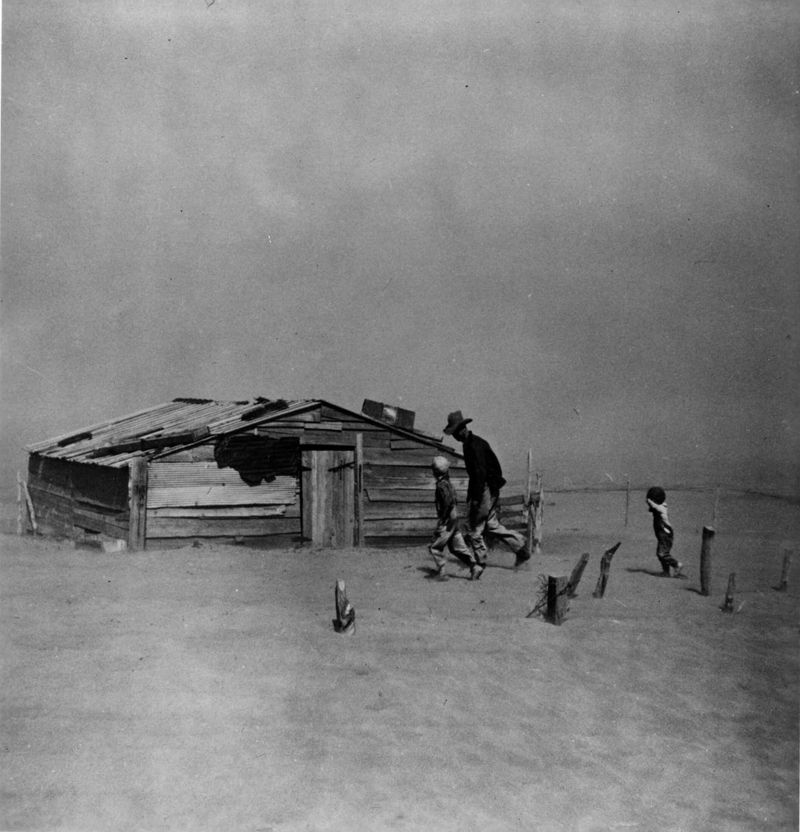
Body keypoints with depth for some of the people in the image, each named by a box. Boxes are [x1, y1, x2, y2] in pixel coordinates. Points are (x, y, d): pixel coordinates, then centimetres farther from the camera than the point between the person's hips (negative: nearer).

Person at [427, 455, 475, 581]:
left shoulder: (442, 485, -16)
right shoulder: (448, 483, 13)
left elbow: (447, 501, -26)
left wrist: (441, 520, -22)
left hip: (447, 520, -9)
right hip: (454, 520, 9)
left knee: (435, 547, -1)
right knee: (457, 546, 12)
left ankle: (441, 573, 0)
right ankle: (474, 565, 7)